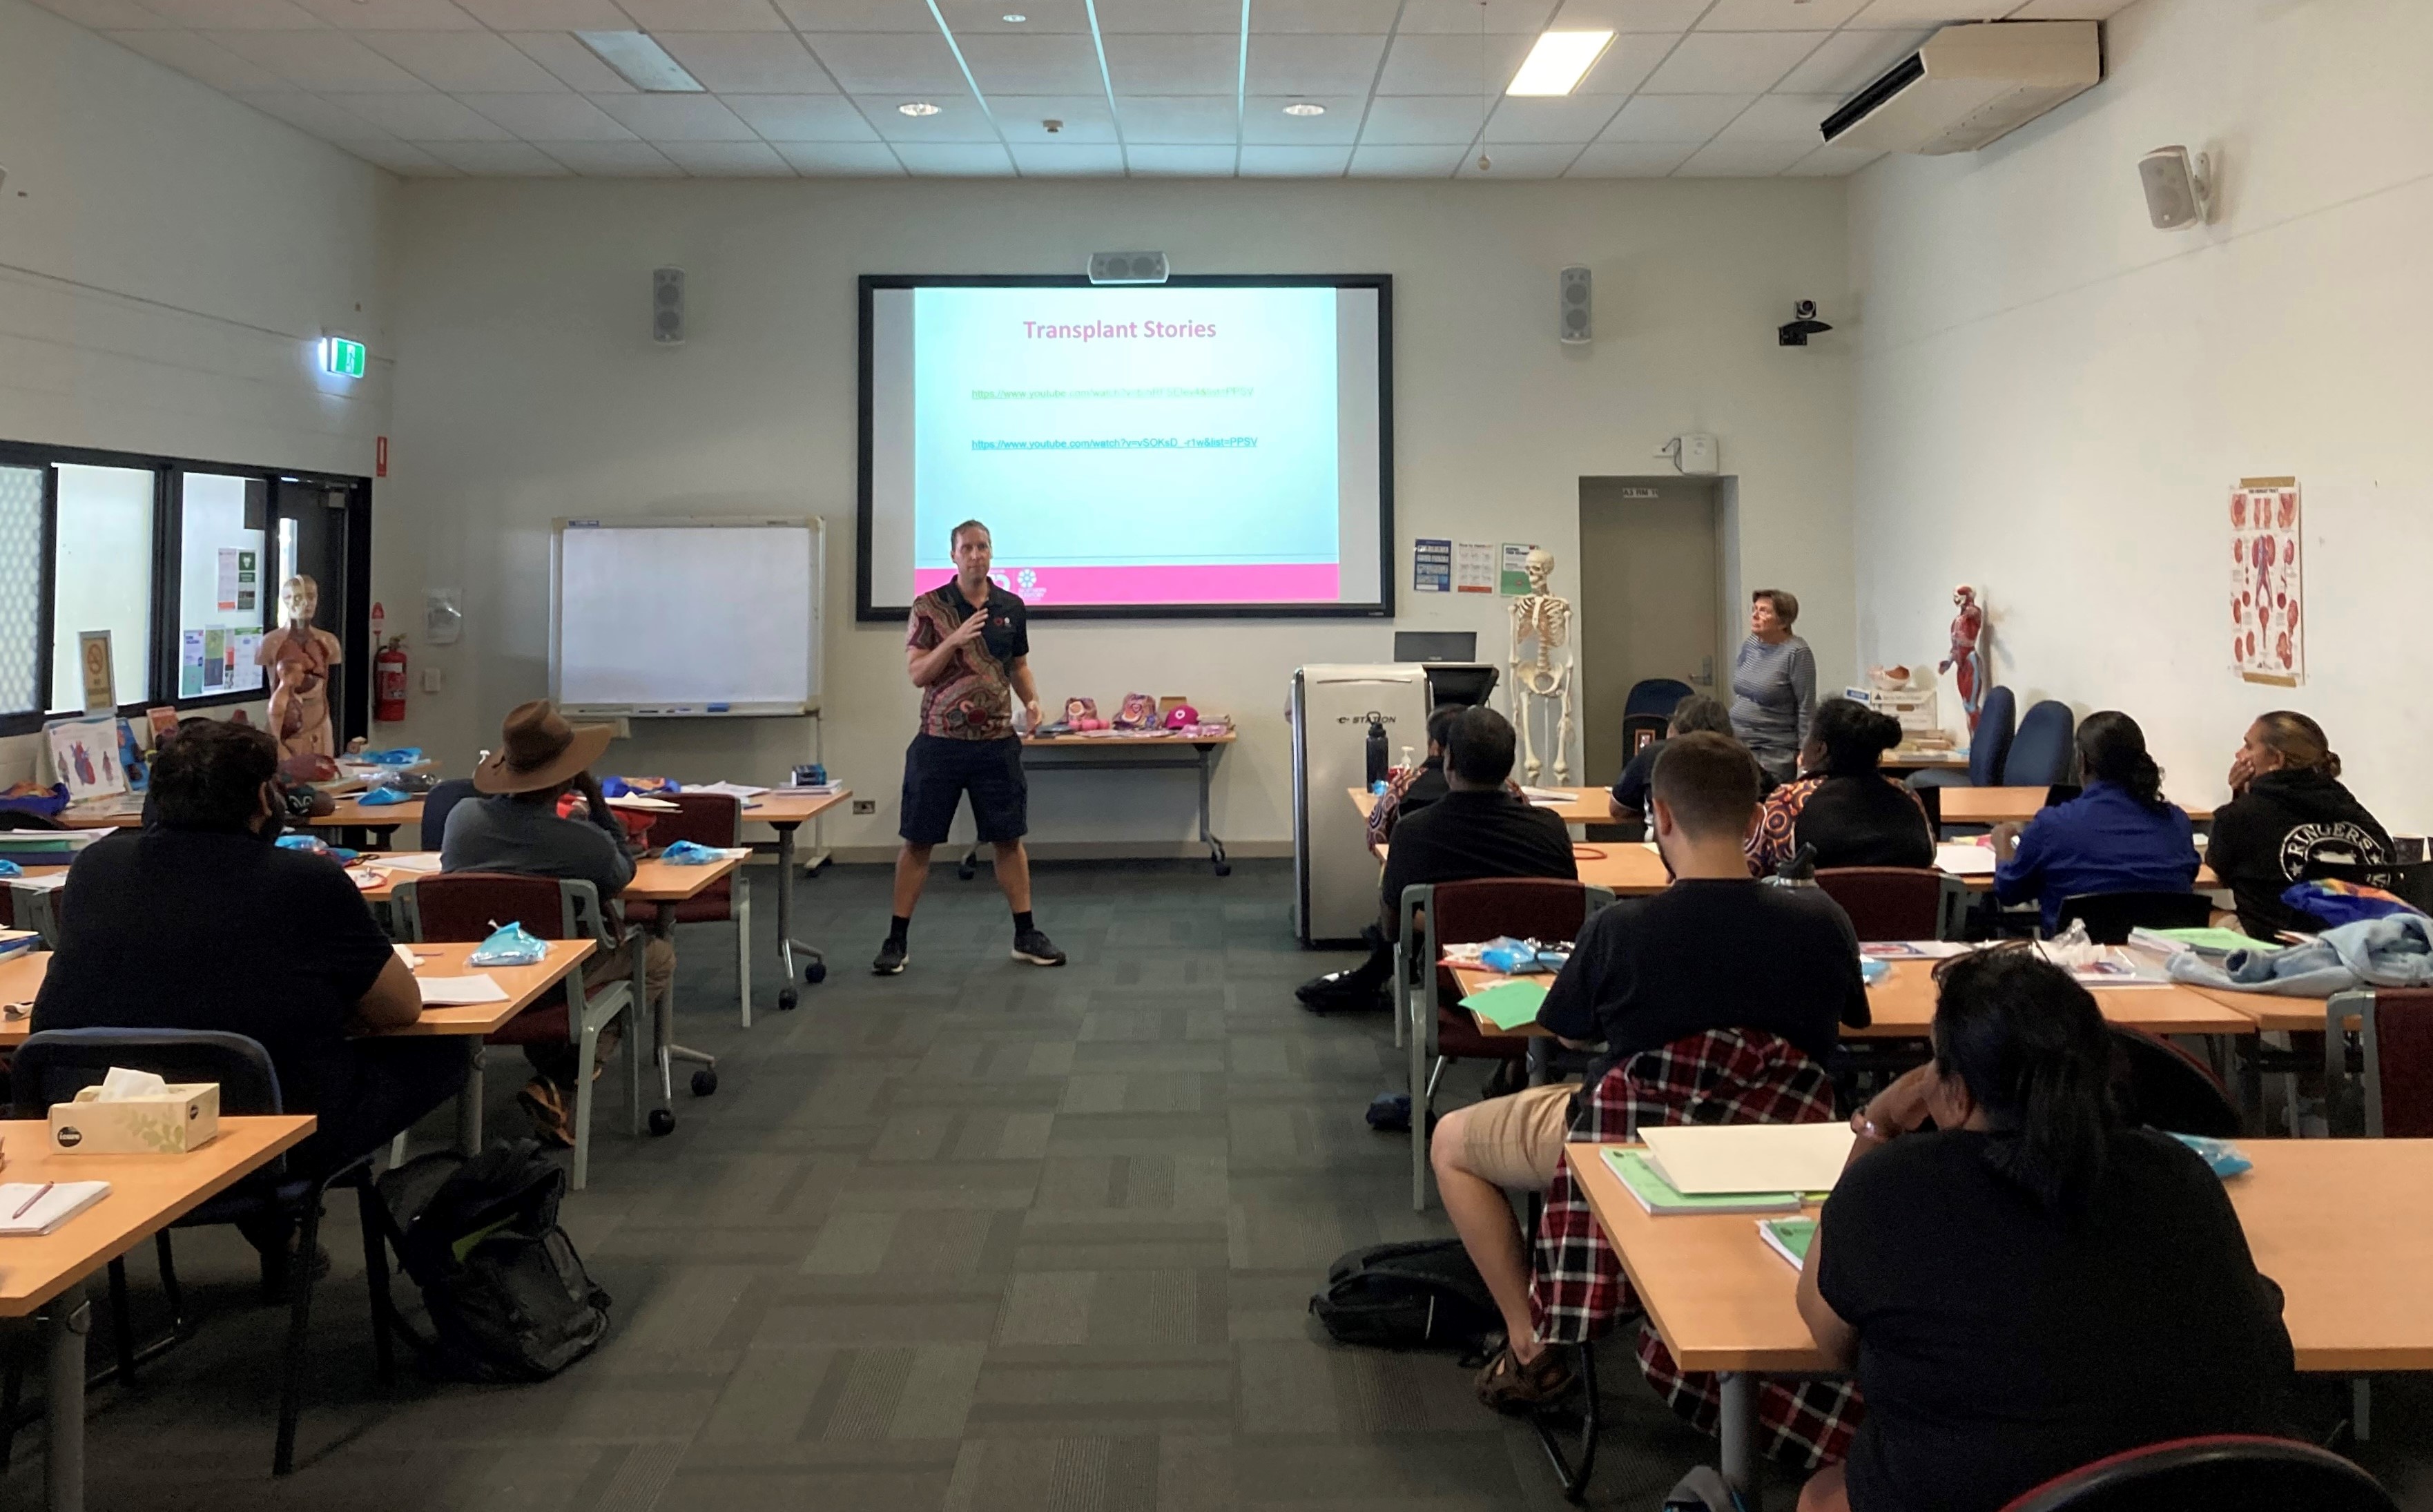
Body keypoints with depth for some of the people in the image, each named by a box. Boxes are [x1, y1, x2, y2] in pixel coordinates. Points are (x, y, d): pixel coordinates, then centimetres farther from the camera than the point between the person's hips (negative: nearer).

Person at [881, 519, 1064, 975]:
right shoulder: (929, 607, -4)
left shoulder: (1012, 607, 5)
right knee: (918, 841, 3)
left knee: (1009, 839, 7)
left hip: (996, 743, 2)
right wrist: (956, 639, -22)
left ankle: (1026, 935, 18)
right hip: (939, 743, -2)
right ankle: (897, 940, 12)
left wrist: (1032, 701, -2)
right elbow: (917, 674, -9)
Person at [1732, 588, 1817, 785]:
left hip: (1774, 752, -6)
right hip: (1737, 745, 6)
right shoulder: (1749, 645, 8)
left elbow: (1806, 708, -13)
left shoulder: (1797, 653, -13)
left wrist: (1805, 751, -15)